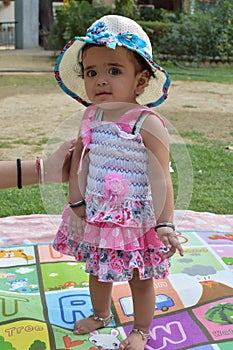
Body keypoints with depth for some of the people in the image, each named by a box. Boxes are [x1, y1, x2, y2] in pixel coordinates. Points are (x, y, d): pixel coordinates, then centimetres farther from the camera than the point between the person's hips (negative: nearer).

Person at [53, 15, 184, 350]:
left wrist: (165, 224, -22)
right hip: (95, 216, 6)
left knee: (140, 278, 15)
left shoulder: (148, 124, -20)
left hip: (135, 219, -5)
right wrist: (76, 200, -4)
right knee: (97, 270, 25)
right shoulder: (91, 117, -2)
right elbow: (80, 159, 5)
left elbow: (161, 178, -19)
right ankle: (101, 314, 53)